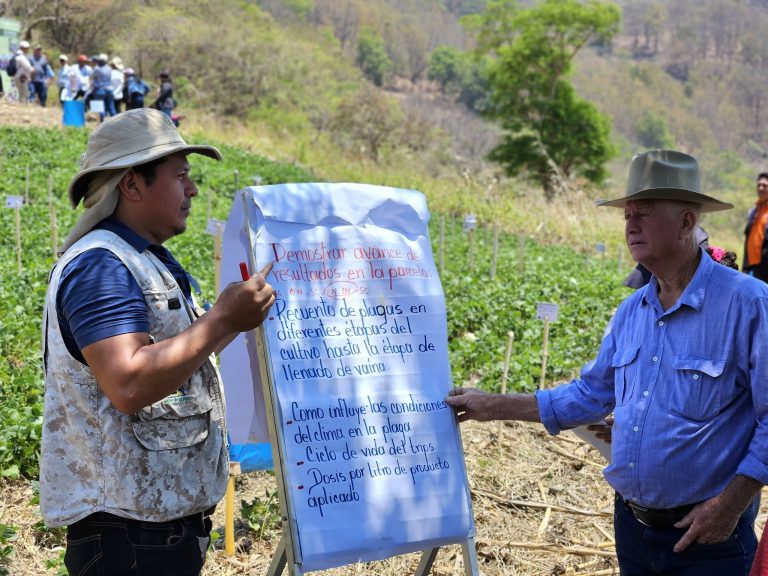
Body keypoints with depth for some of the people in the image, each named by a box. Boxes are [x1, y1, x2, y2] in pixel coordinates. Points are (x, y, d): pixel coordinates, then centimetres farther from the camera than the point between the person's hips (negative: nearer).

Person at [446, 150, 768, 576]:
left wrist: (732, 503, -20)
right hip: (632, 525, 6)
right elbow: (590, 394, 13)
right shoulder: (632, 311, 6)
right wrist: (494, 406, 11)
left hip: (707, 536, -6)